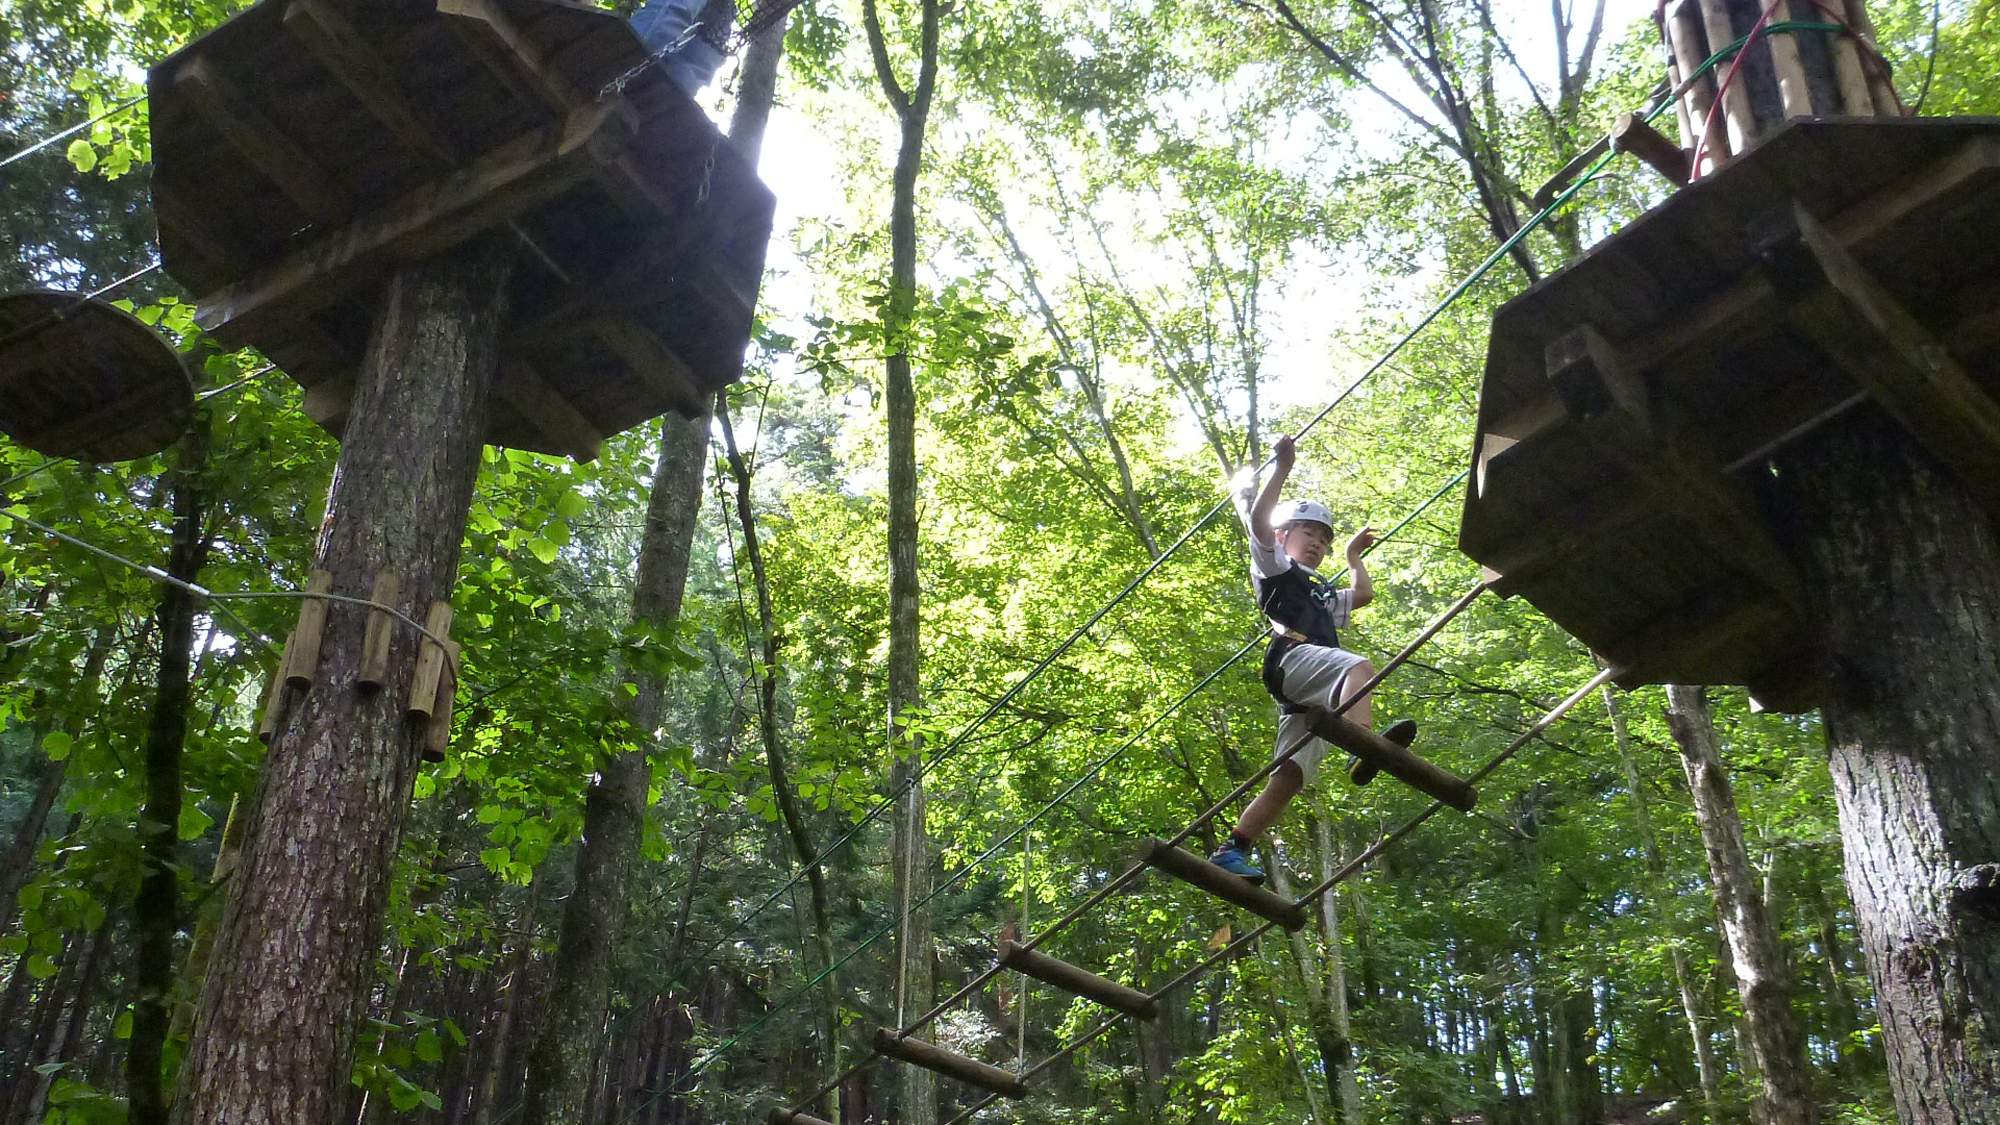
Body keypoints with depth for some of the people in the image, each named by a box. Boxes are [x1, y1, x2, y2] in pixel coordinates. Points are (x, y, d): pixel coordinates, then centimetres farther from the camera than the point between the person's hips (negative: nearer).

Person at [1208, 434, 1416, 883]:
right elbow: (1258, 519, 4)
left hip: (1308, 698, 7)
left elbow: (1364, 594, 51)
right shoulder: (1275, 568, 20)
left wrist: (1354, 556, 56)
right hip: (1292, 657, -7)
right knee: (1360, 667, -36)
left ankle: (1231, 850, -15)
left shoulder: (1323, 594, 42)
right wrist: (1283, 468, 4)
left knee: (1290, 776, -9)